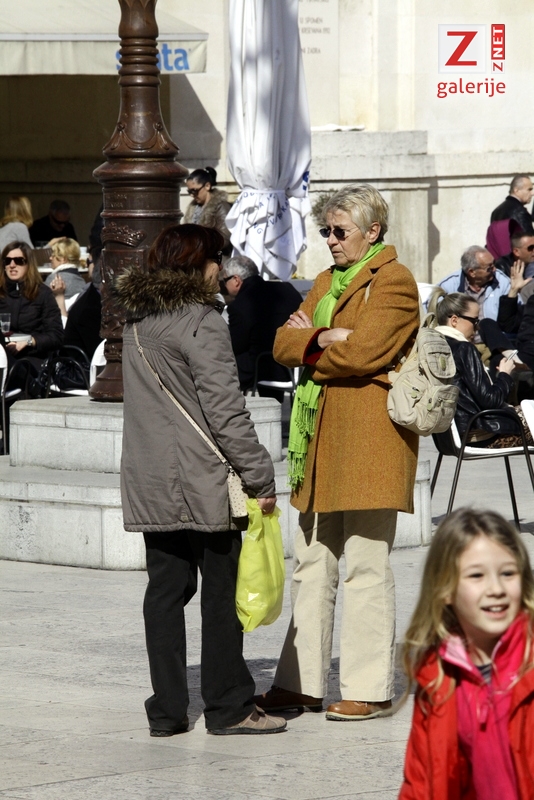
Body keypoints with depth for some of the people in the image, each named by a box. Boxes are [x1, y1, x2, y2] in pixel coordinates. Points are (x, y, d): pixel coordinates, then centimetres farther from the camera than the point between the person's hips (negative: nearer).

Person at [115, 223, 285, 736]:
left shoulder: (136, 322, 11)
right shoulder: (201, 323, -13)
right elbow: (225, 410, -16)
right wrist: (260, 477, -12)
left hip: (150, 483, 7)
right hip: (204, 482, -7)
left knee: (165, 591, 8)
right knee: (222, 593, 1)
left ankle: (166, 709, 9)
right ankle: (228, 707, 6)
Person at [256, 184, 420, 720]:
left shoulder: (394, 283, -6)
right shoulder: (327, 280, 20)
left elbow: (363, 353, -18)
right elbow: (284, 344, 10)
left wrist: (309, 344, -4)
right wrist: (326, 340, -9)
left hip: (369, 438, -8)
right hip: (320, 438, 8)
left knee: (366, 566, -5)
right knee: (311, 565, 9)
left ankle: (370, 690, 0)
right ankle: (301, 683, 14)